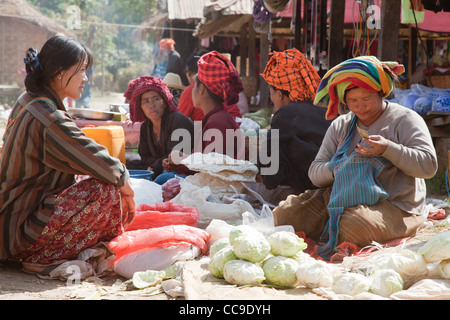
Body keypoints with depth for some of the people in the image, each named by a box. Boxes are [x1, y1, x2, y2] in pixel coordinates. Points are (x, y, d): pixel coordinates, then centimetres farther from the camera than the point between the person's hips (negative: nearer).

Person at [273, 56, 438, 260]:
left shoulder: (405, 119, -1)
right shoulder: (340, 126, 14)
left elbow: (429, 166, -12)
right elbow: (315, 173, 10)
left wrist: (388, 149, -23)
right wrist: (336, 169, -13)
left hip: (394, 207, -5)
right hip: (340, 197, 5)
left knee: (352, 226, -38)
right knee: (284, 213, -14)